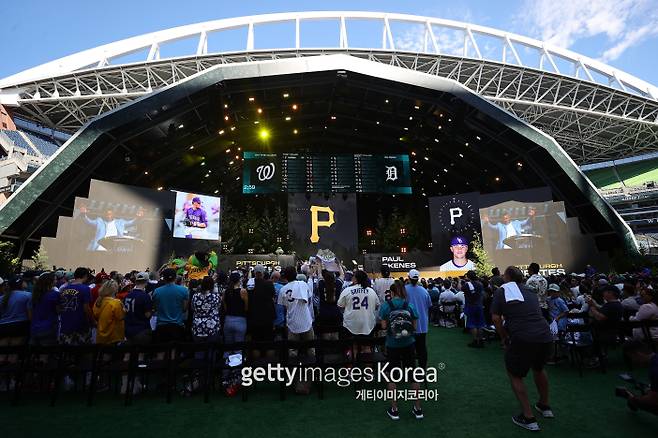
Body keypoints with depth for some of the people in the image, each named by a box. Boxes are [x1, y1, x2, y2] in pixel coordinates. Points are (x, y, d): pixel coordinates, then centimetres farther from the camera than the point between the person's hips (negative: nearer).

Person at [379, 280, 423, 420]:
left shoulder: (385, 305, -9)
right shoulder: (410, 305, -3)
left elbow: (383, 326, -10)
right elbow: (414, 326, -1)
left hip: (392, 345, -2)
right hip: (408, 344, 2)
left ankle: (394, 410, 19)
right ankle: (418, 409, 24)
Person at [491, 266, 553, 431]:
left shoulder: (501, 291, 3)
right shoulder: (530, 291, 19)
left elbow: (496, 318, -3)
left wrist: (504, 337, 10)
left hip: (522, 339, -6)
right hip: (545, 336, 6)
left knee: (515, 375, 16)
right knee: (538, 368, 33)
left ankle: (528, 418, 15)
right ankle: (544, 406, 49)